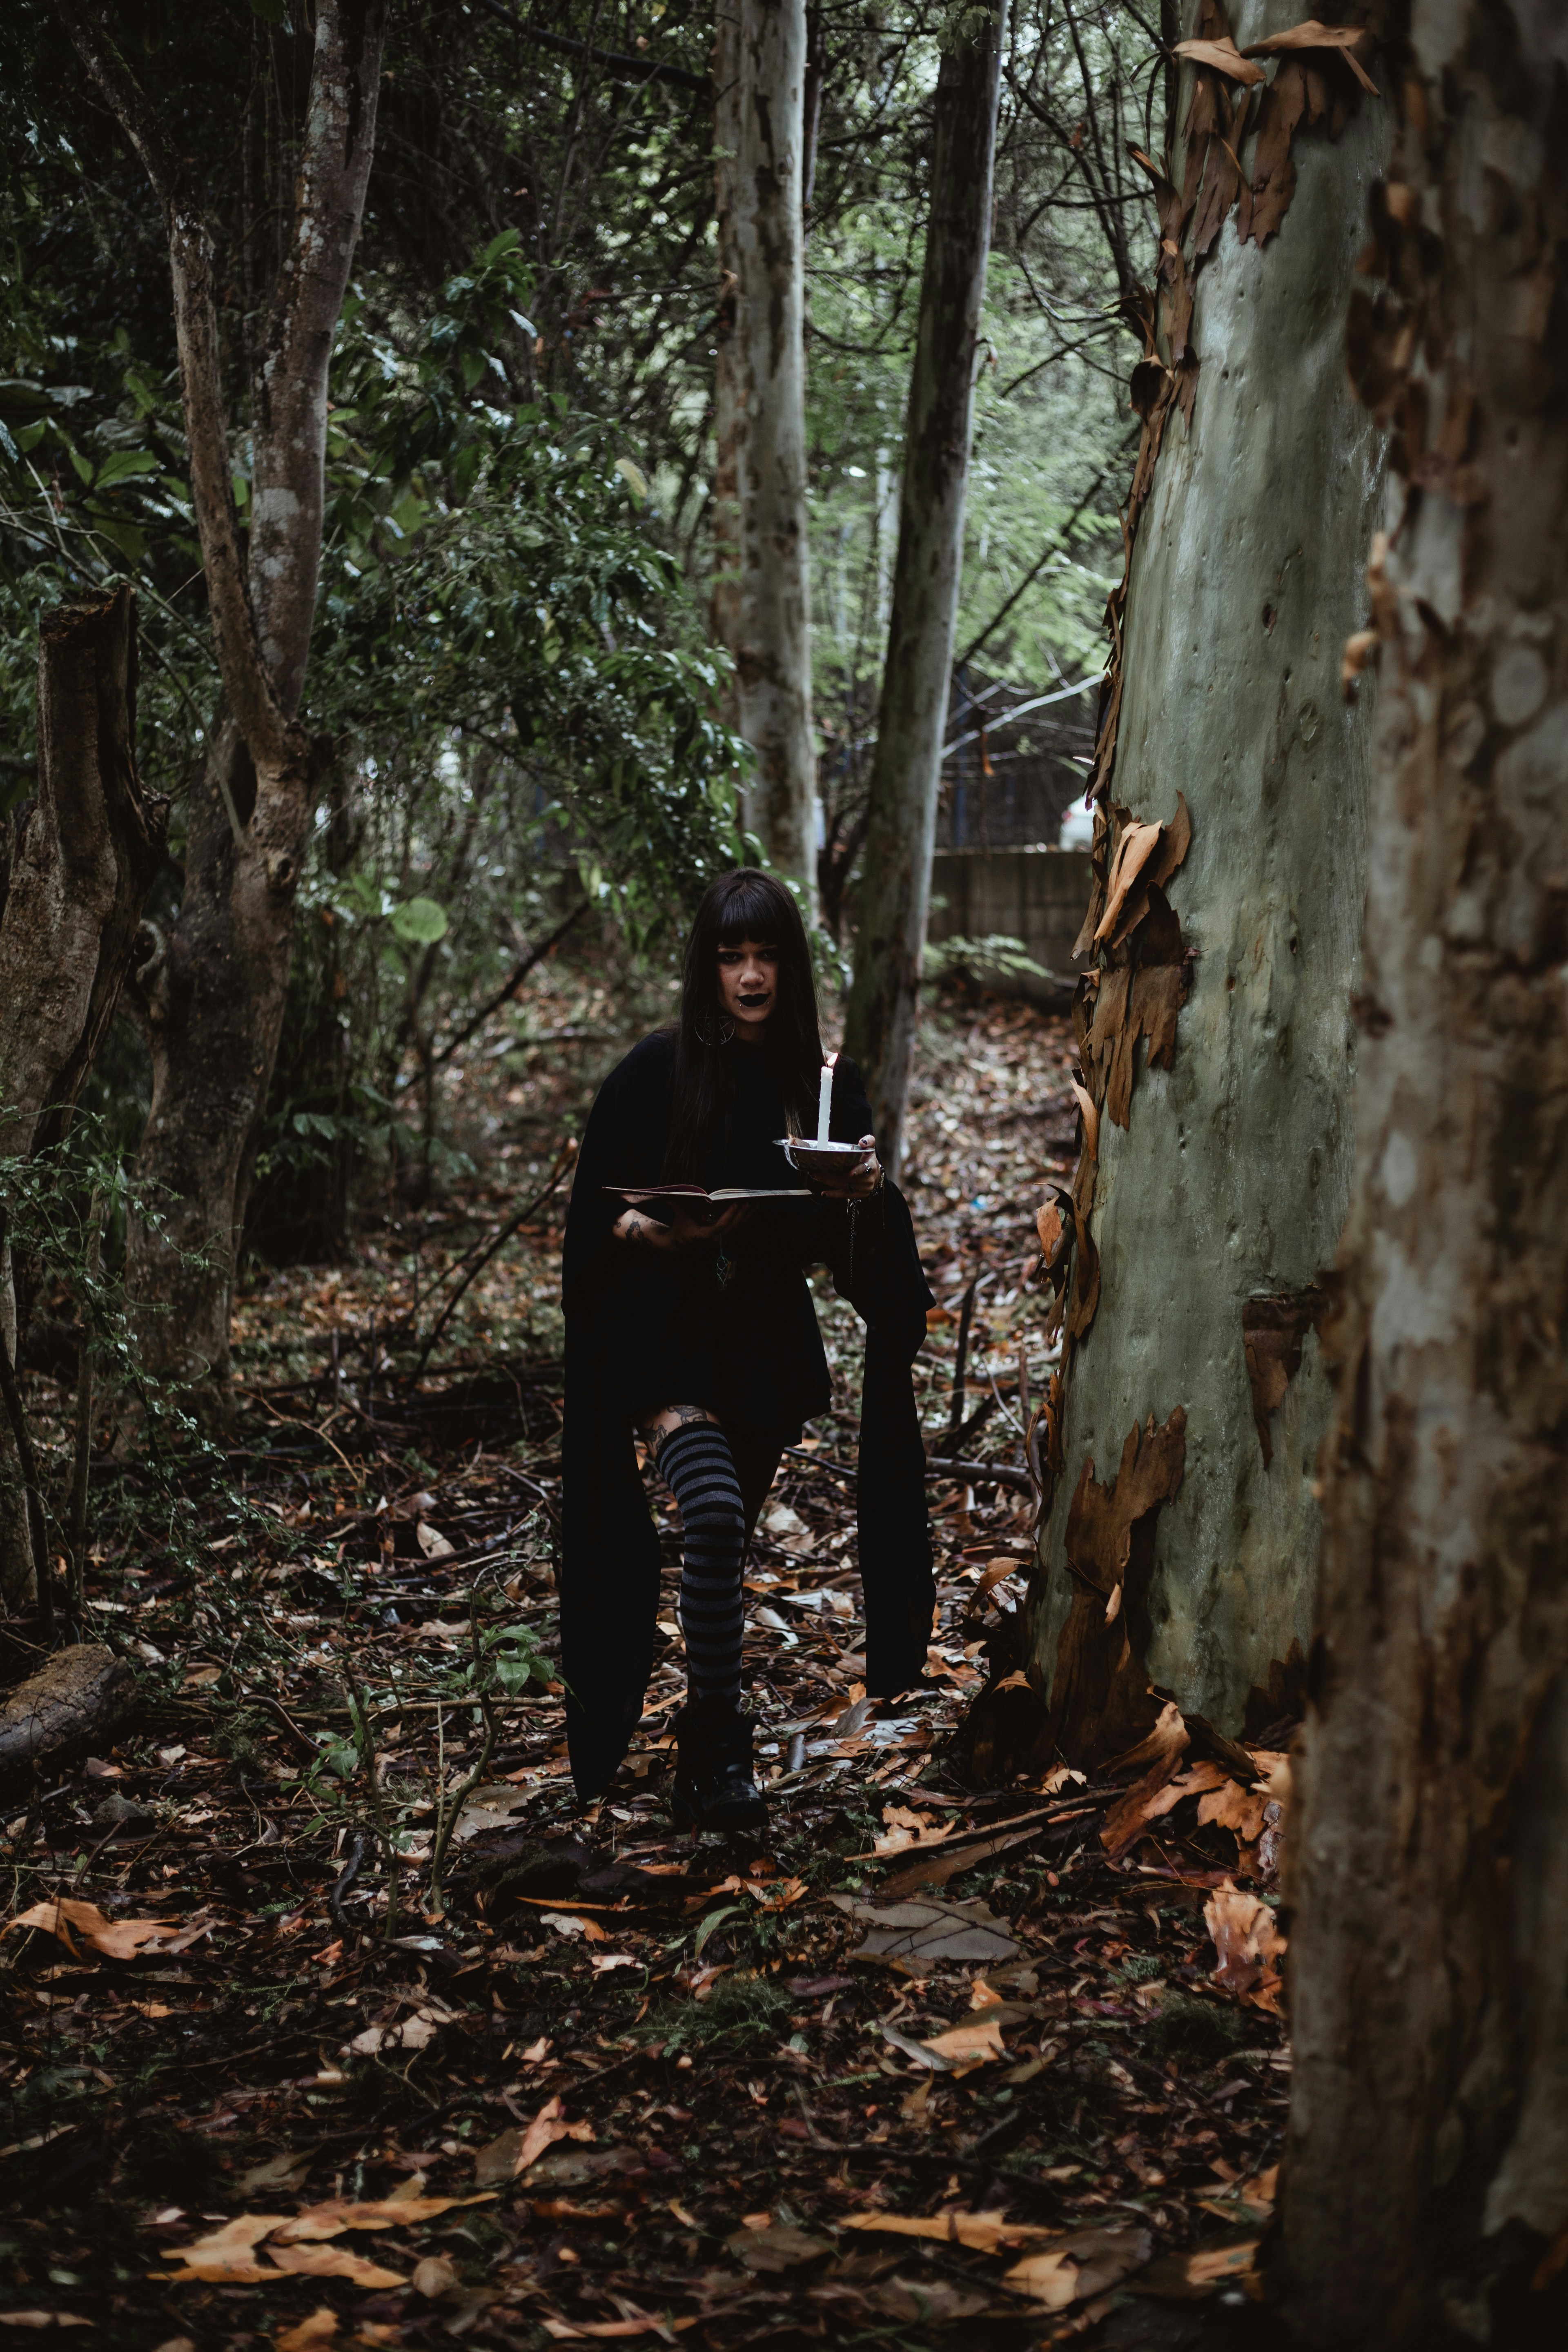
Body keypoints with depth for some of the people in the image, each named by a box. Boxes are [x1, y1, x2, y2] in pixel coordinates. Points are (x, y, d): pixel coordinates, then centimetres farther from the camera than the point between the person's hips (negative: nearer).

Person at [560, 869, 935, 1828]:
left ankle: (706, 1733, 29)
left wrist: (869, 1190, -16)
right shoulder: (659, 1071, -6)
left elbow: (849, 1241, 5)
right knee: (713, 1510, -25)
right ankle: (718, 1749, -18)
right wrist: (644, 1228, -22)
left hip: (769, 1339, 4)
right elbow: (594, 1206, -2)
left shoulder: (825, 1083, 3)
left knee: (727, 1544, 11)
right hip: (665, 1328, -4)